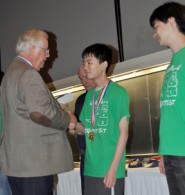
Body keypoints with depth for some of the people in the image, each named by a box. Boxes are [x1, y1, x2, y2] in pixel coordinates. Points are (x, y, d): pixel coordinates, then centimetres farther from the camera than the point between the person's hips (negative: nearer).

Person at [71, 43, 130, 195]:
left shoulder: (118, 93, -7)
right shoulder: (89, 95, 13)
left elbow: (124, 132, -10)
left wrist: (113, 167, -15)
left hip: (109, 169, -7)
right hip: (90, 168, 7)